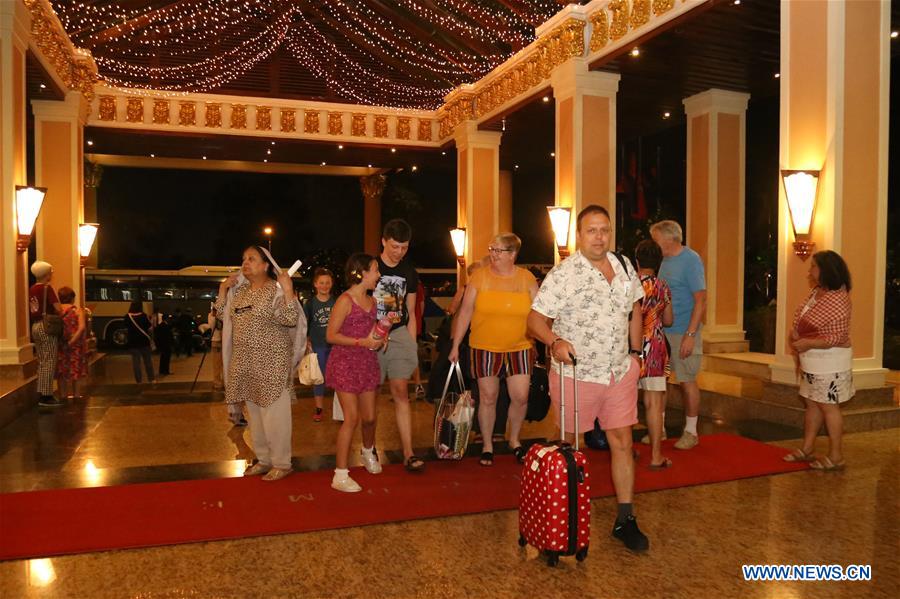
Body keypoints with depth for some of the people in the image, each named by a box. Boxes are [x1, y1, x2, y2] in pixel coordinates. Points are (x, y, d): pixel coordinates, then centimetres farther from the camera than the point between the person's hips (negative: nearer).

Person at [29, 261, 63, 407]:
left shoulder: (31, 289, 12)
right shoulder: (47, 287, -11)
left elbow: (31, 310, 14)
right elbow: (58, 308, -17)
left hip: (35, 326, 8)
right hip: (47, 326, -8)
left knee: (42, 362, 14)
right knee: (49, 362, -4)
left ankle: (41, 394, 17)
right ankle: (46, 396, -4)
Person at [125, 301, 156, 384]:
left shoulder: (127, 317, -6)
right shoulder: (143, 316, -12)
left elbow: (127, 327, 7)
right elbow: (149, 328, -8)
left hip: (133, 342, 1)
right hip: (144, 341, -1)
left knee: (136, 362, 7)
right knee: (148, 361, 9)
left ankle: (138, 380, 9)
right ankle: (152, 379, 12)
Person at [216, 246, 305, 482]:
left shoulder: (277, 290, -10)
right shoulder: (239, 291, 11)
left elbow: (291, 320, -20)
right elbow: (221, 313, 15)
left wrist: (288, 290, -25)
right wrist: (223, 289, 8)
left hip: (271, 363, -7)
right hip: (246, 362, 8)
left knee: (274, 413, -2)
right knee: (254, 413, 15)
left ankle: (281, 464, 9)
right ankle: (264, 459, 28)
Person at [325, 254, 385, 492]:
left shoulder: (372, 301, 11)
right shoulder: (345, 300, -12)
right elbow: (331, 336, -15)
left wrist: (379, 338, 4)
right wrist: (361, 342, -22)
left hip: (367, 363, 7)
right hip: (345, 363, -7)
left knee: (369, 417, 11)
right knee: (352, 417, -9)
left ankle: (368, 450, 43)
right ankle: (340, 475, 0)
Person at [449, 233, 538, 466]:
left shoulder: (527, 279, 1)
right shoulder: (479, 277, -2)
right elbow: (465, 312, 0)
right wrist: (455, 345, -1)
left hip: (519, 348, 1)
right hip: (485, 348, -1)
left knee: (520, 397, -1)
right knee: (488, 397, 6)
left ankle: (514, 439, 26)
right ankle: (487, 445, 25)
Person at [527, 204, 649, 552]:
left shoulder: (624, 266, 6)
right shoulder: (563, 274, -12)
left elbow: (635, 308, 19)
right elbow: (535, 319, -13)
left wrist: (635, 351, 13)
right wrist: (555, 341, -32)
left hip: (621, 373, 5)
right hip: (576, 374, -5)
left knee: (622, 443, 8)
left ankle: (625, 520, 20)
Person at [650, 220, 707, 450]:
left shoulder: (691, 260, -10)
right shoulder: (665, 260, 10)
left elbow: (701, 300, -14)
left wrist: (690, 335, -20)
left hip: (683, 333, -7)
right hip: (662, 331, 7)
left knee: (687, 381, 4)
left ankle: (691, 431, 17)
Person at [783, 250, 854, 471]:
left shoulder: (838, 299, -20)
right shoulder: (816, 292, 7)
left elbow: (838, 337, -21)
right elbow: (800, 315, 18)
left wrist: (808, 343, -22)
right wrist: (795, 332, -1)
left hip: (829, 362, -9)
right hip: (812, 361, 9)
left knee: (828, 406, -1)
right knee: (812, 403, 15)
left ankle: (836, 457, 10)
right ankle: (807, 449, 25)